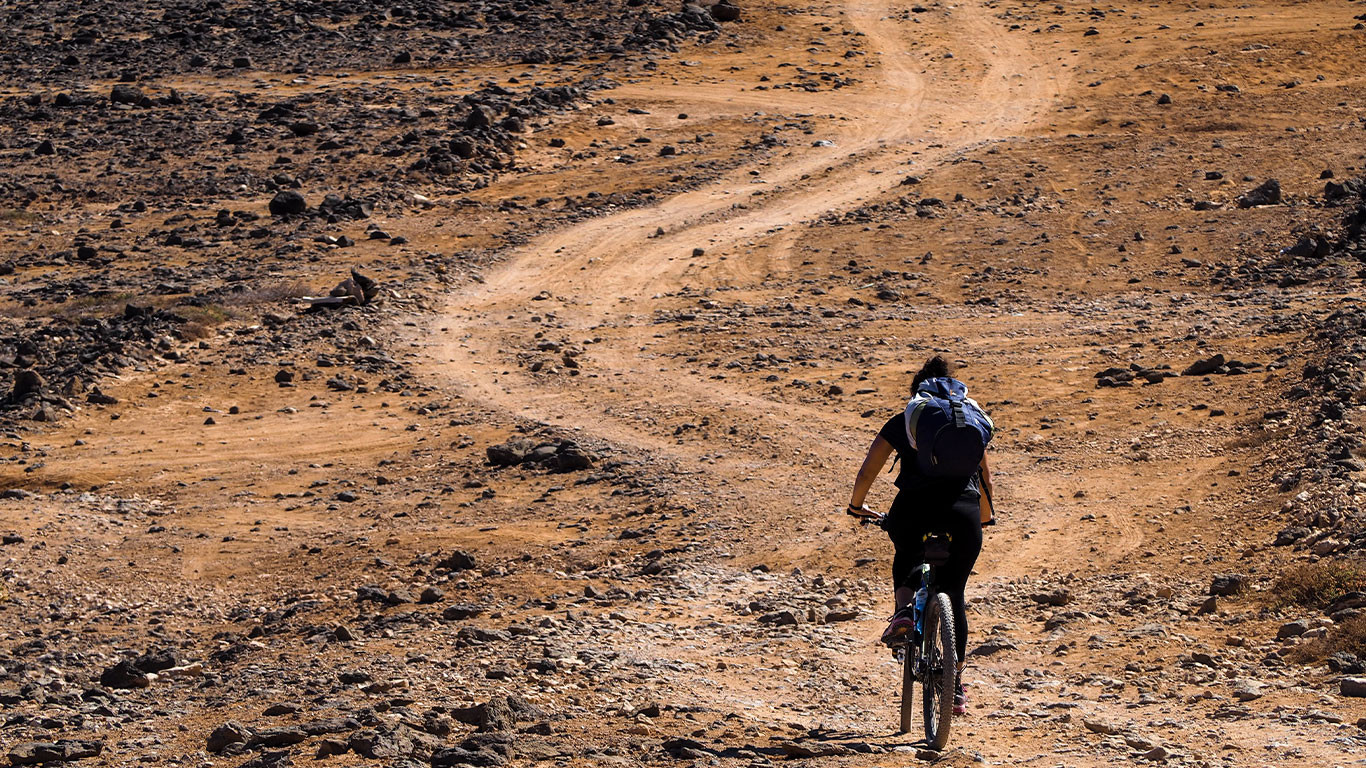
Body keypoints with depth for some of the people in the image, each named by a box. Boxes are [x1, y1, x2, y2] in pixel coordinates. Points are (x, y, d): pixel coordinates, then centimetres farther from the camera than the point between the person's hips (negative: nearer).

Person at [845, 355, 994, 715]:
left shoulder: (901, 423, 18)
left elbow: (866, 474, 17)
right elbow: (985, 474, 32)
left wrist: (856, 506, 36)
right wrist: (987, 513, 48)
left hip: (913, 506, -1)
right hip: (964, 508, 1)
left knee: (907, 559, 32)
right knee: (954, 594, 16)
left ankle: (904, 609, 2)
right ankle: (955, 688, 16)